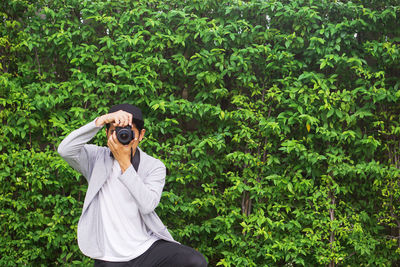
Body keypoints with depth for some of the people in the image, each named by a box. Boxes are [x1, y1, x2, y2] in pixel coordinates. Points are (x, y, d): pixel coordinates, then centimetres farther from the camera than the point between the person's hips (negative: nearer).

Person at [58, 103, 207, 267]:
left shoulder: (154, 166, 2)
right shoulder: (96, 158, 3)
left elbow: (147, 205, -15)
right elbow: (64, 150, -16)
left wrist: (124, 162, -20)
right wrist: (100, 121, -23)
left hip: (148, 248, 0)